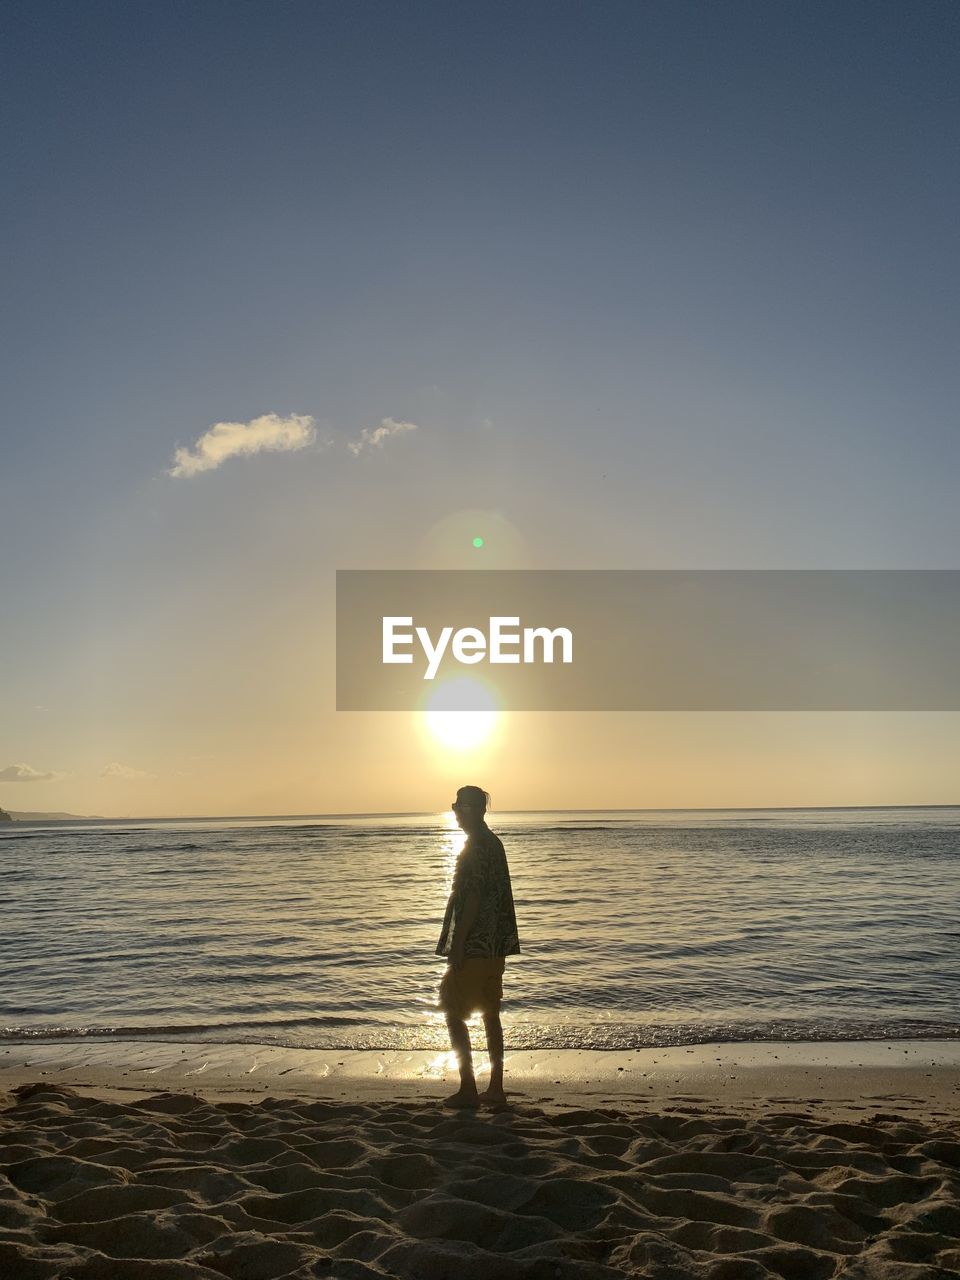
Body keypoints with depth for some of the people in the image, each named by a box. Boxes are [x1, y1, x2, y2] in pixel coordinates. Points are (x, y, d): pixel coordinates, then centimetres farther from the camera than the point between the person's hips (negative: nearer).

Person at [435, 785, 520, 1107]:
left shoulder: (475, 846, -16)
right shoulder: (494, 843, 13)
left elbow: (472, 897, -21)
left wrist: (457, 944, -19)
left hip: (474, 946, -9)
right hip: (496, 946, 9)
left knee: (454, 1014, -1)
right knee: (491, 1014, 13)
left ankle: (468, 1089, 0)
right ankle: (495, 1088, 17)